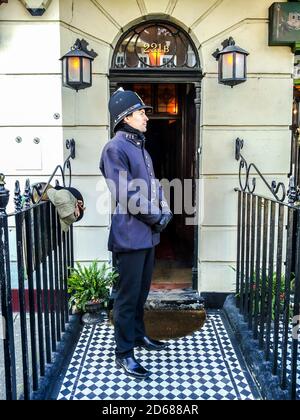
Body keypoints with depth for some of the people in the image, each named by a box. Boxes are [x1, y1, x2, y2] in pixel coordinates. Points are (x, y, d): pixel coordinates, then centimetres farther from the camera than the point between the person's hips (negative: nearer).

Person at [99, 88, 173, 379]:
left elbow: (153, 184, 16)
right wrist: (157, 218, -13)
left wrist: (164, 210, -1)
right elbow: (125, 195, -20)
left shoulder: (140, 147, 17)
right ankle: (124, 353, 14)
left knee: (142, 290, 20)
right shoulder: (116, 148, -13)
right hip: (130, 235, -9)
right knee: (128, 295, 0)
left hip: (148, 234, 9)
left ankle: (138, 334, 37)